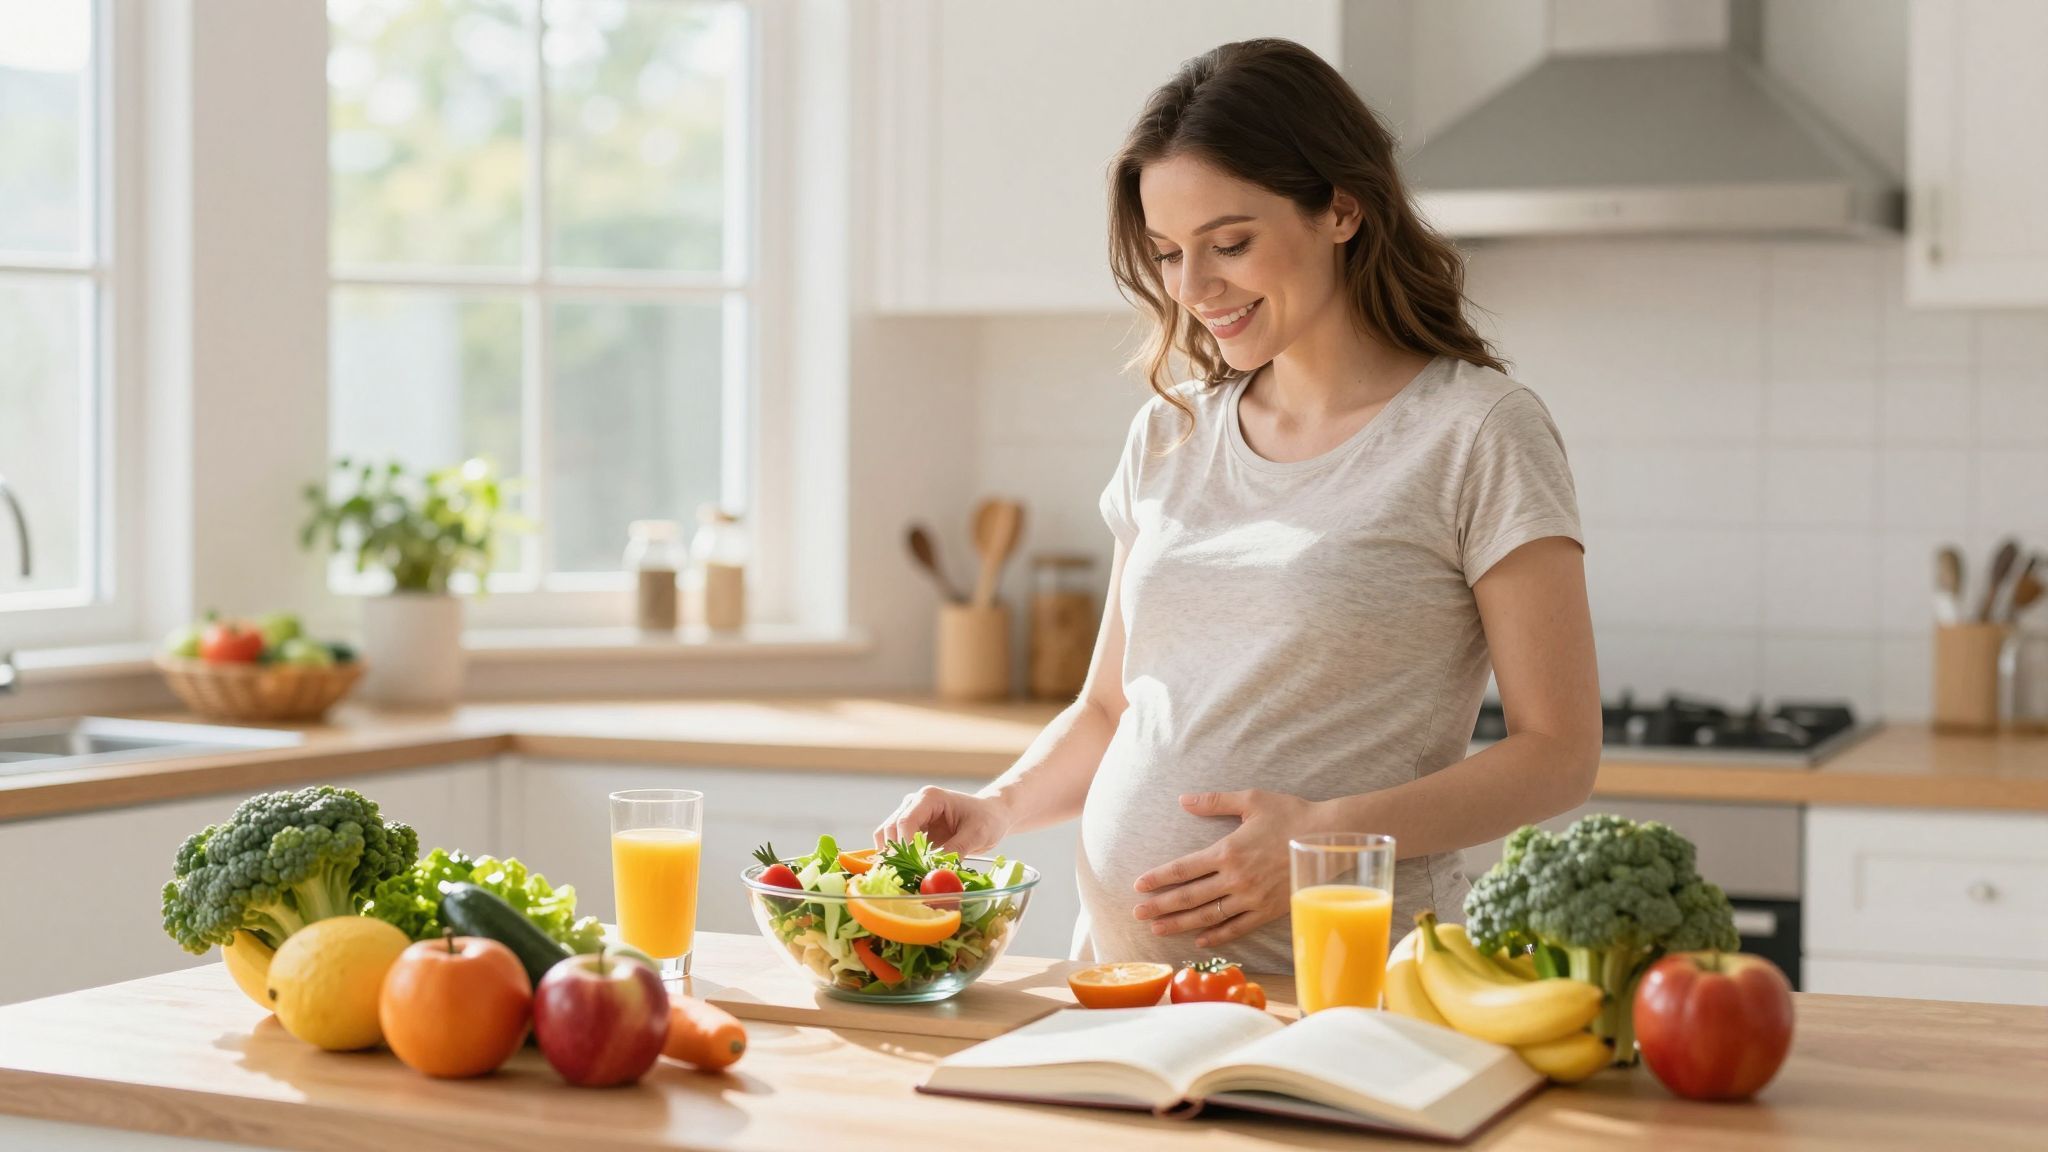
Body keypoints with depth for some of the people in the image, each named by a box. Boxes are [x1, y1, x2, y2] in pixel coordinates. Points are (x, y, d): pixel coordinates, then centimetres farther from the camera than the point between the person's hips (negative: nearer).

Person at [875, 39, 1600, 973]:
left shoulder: (1477, 433, -2)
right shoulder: (1171, 435, 15)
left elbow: (1557, 754, -3)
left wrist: (1331, 836, -15)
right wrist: (999, 810, 2)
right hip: (1119, 963, 5)